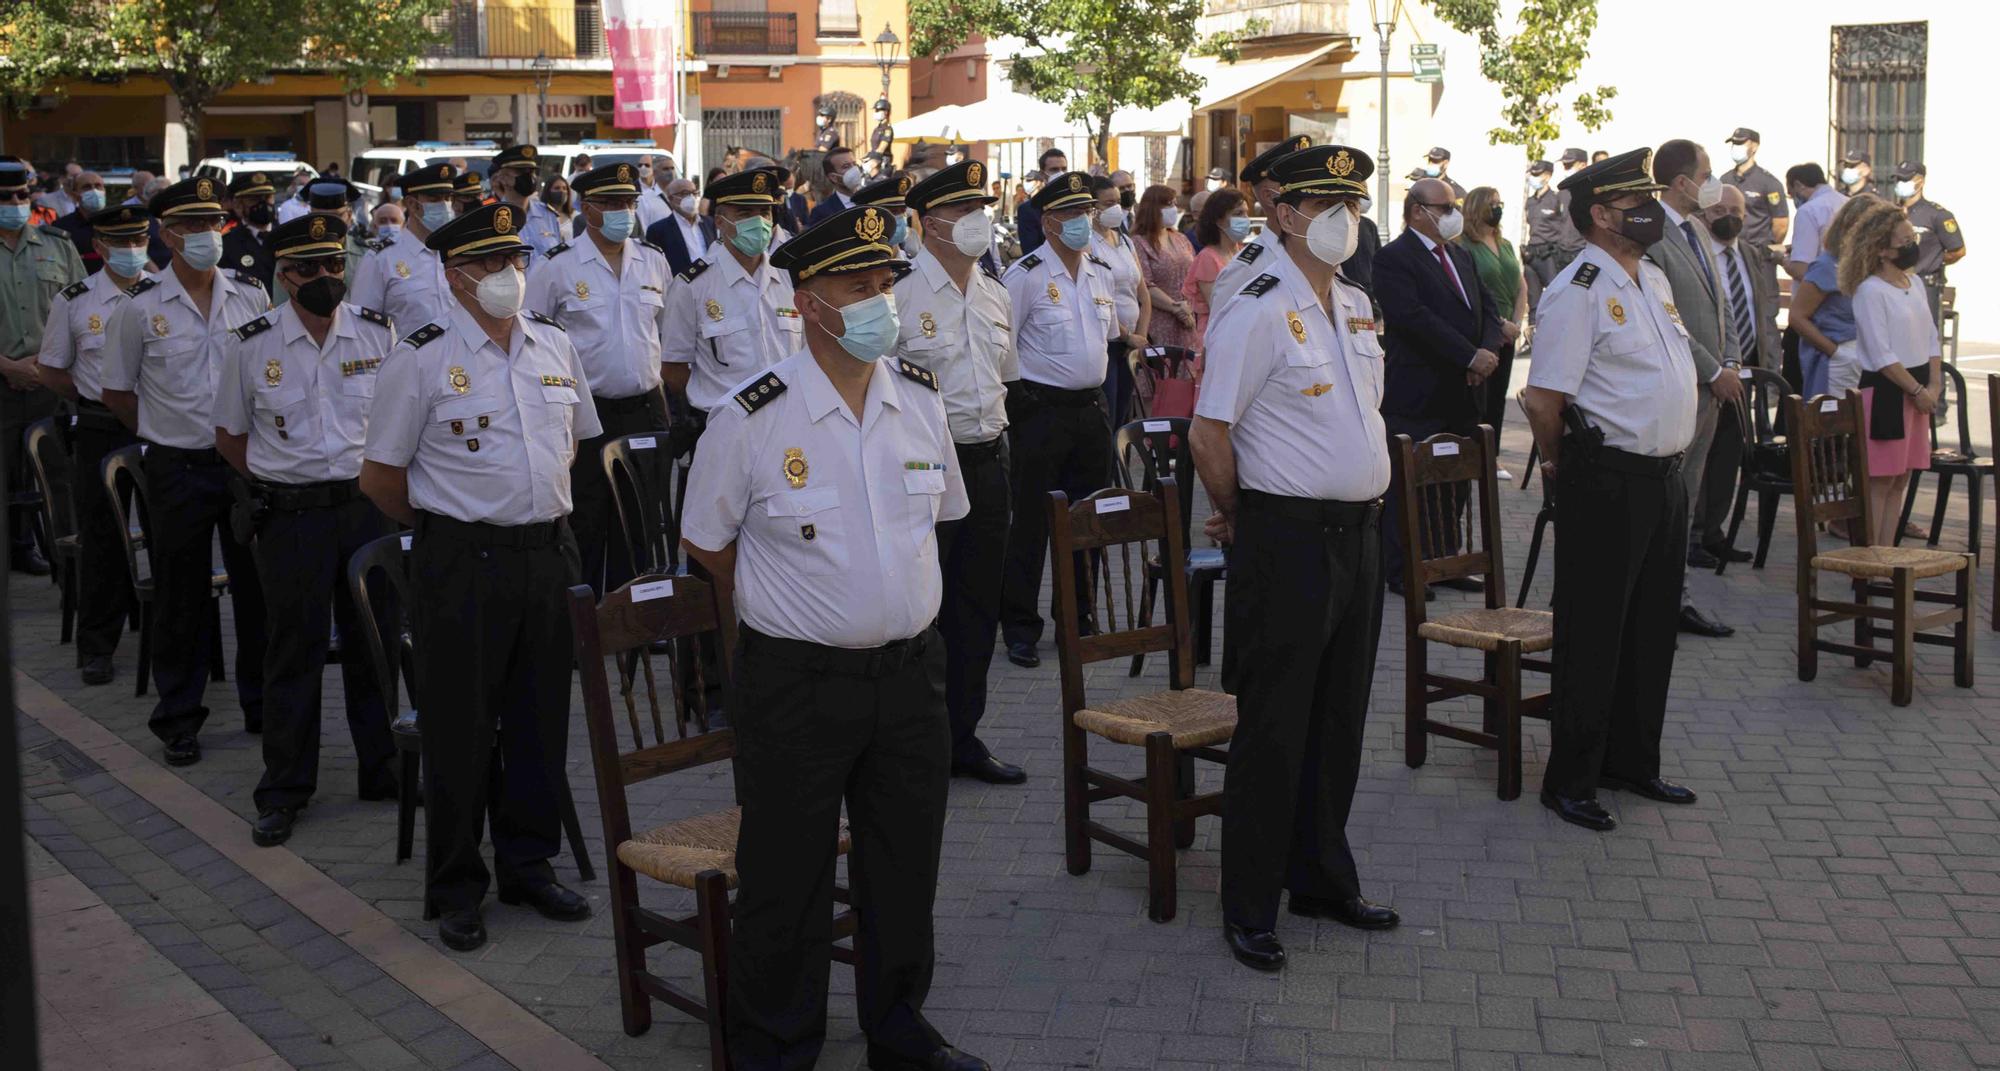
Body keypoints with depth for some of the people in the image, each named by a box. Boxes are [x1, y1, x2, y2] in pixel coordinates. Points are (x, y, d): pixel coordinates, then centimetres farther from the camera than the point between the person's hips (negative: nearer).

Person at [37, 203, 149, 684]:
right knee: (100, 539, 3)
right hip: (100, 432, -1)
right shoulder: (75, 301, 0)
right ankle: (96, 647, 13)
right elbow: (52, 370, 8)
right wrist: (99, 399, -2)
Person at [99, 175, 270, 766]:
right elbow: (116, 391, 3)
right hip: (178, 468, -2)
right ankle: (178, 719, 18)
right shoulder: (140, 306, -6)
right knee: (181, 596, 5)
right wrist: (168, 430, 2)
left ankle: (262, 703, 24)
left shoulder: (252, 293, 2)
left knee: (258, 586, 9)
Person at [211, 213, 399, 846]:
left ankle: (382, 771, 24)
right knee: (294, 651, 4)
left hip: (369, 506, 2)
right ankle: (283, 792, 14)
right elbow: (229, 434, 8)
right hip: (289, 516, -2)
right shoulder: (251, 346, -3)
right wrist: (281, 482, 2)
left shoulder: (378, 335, 1)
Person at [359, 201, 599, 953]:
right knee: (459, 728, 3)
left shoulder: (554, 346, 8)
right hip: (462, 561, -5)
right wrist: (446, 524, 7)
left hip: (547, 551, 5)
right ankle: (455, 890, 16)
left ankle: (529, 865, 28)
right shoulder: (422, 358, -8)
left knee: (541, 718, 13)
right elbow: (379, 476, -3)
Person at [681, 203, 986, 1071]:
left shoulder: (921, 398, 1)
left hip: (909, 667, 5)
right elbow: (708, 543, 0)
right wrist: (784, 611, 8)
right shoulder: (753, 417, -13)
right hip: (795, 682, -4)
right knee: (787, 880, 5)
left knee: (905, 867, 17)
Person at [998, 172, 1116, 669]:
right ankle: (1019, 628, 6)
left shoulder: (1101, 273, 10)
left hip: (1092, 408, 6)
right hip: (1040, 409, -6)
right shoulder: (1025, 275, -10)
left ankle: (1078, 617, 25)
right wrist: (1019, 397, -8)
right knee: (1032, 521, -2)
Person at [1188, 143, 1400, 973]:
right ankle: (1249, 911, 14)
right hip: (1287, 538, -8)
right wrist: (1240, 517, -2)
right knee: (1273, 728, 1)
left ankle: (1322, 879, 33)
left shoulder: (1356, 304, 12)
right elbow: (1207, 435, -15)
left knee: (1339, 720, 17)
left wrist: (1361, 510, 16)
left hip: (1357, 530, 8)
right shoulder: (1259, 310, -15)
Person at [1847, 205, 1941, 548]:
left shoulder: (1915, 284, 13)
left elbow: (1931, 339, 14)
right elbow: (1881, 356, -16)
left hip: (1918, 391, 8)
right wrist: (1917, 391, -13)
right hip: (1883, 391, -8)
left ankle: (1886, 551, 15)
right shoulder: (1870, 291, -12)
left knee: (1901, 479, 9)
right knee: (1879, 481, -6)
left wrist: (1934, 386, 1)